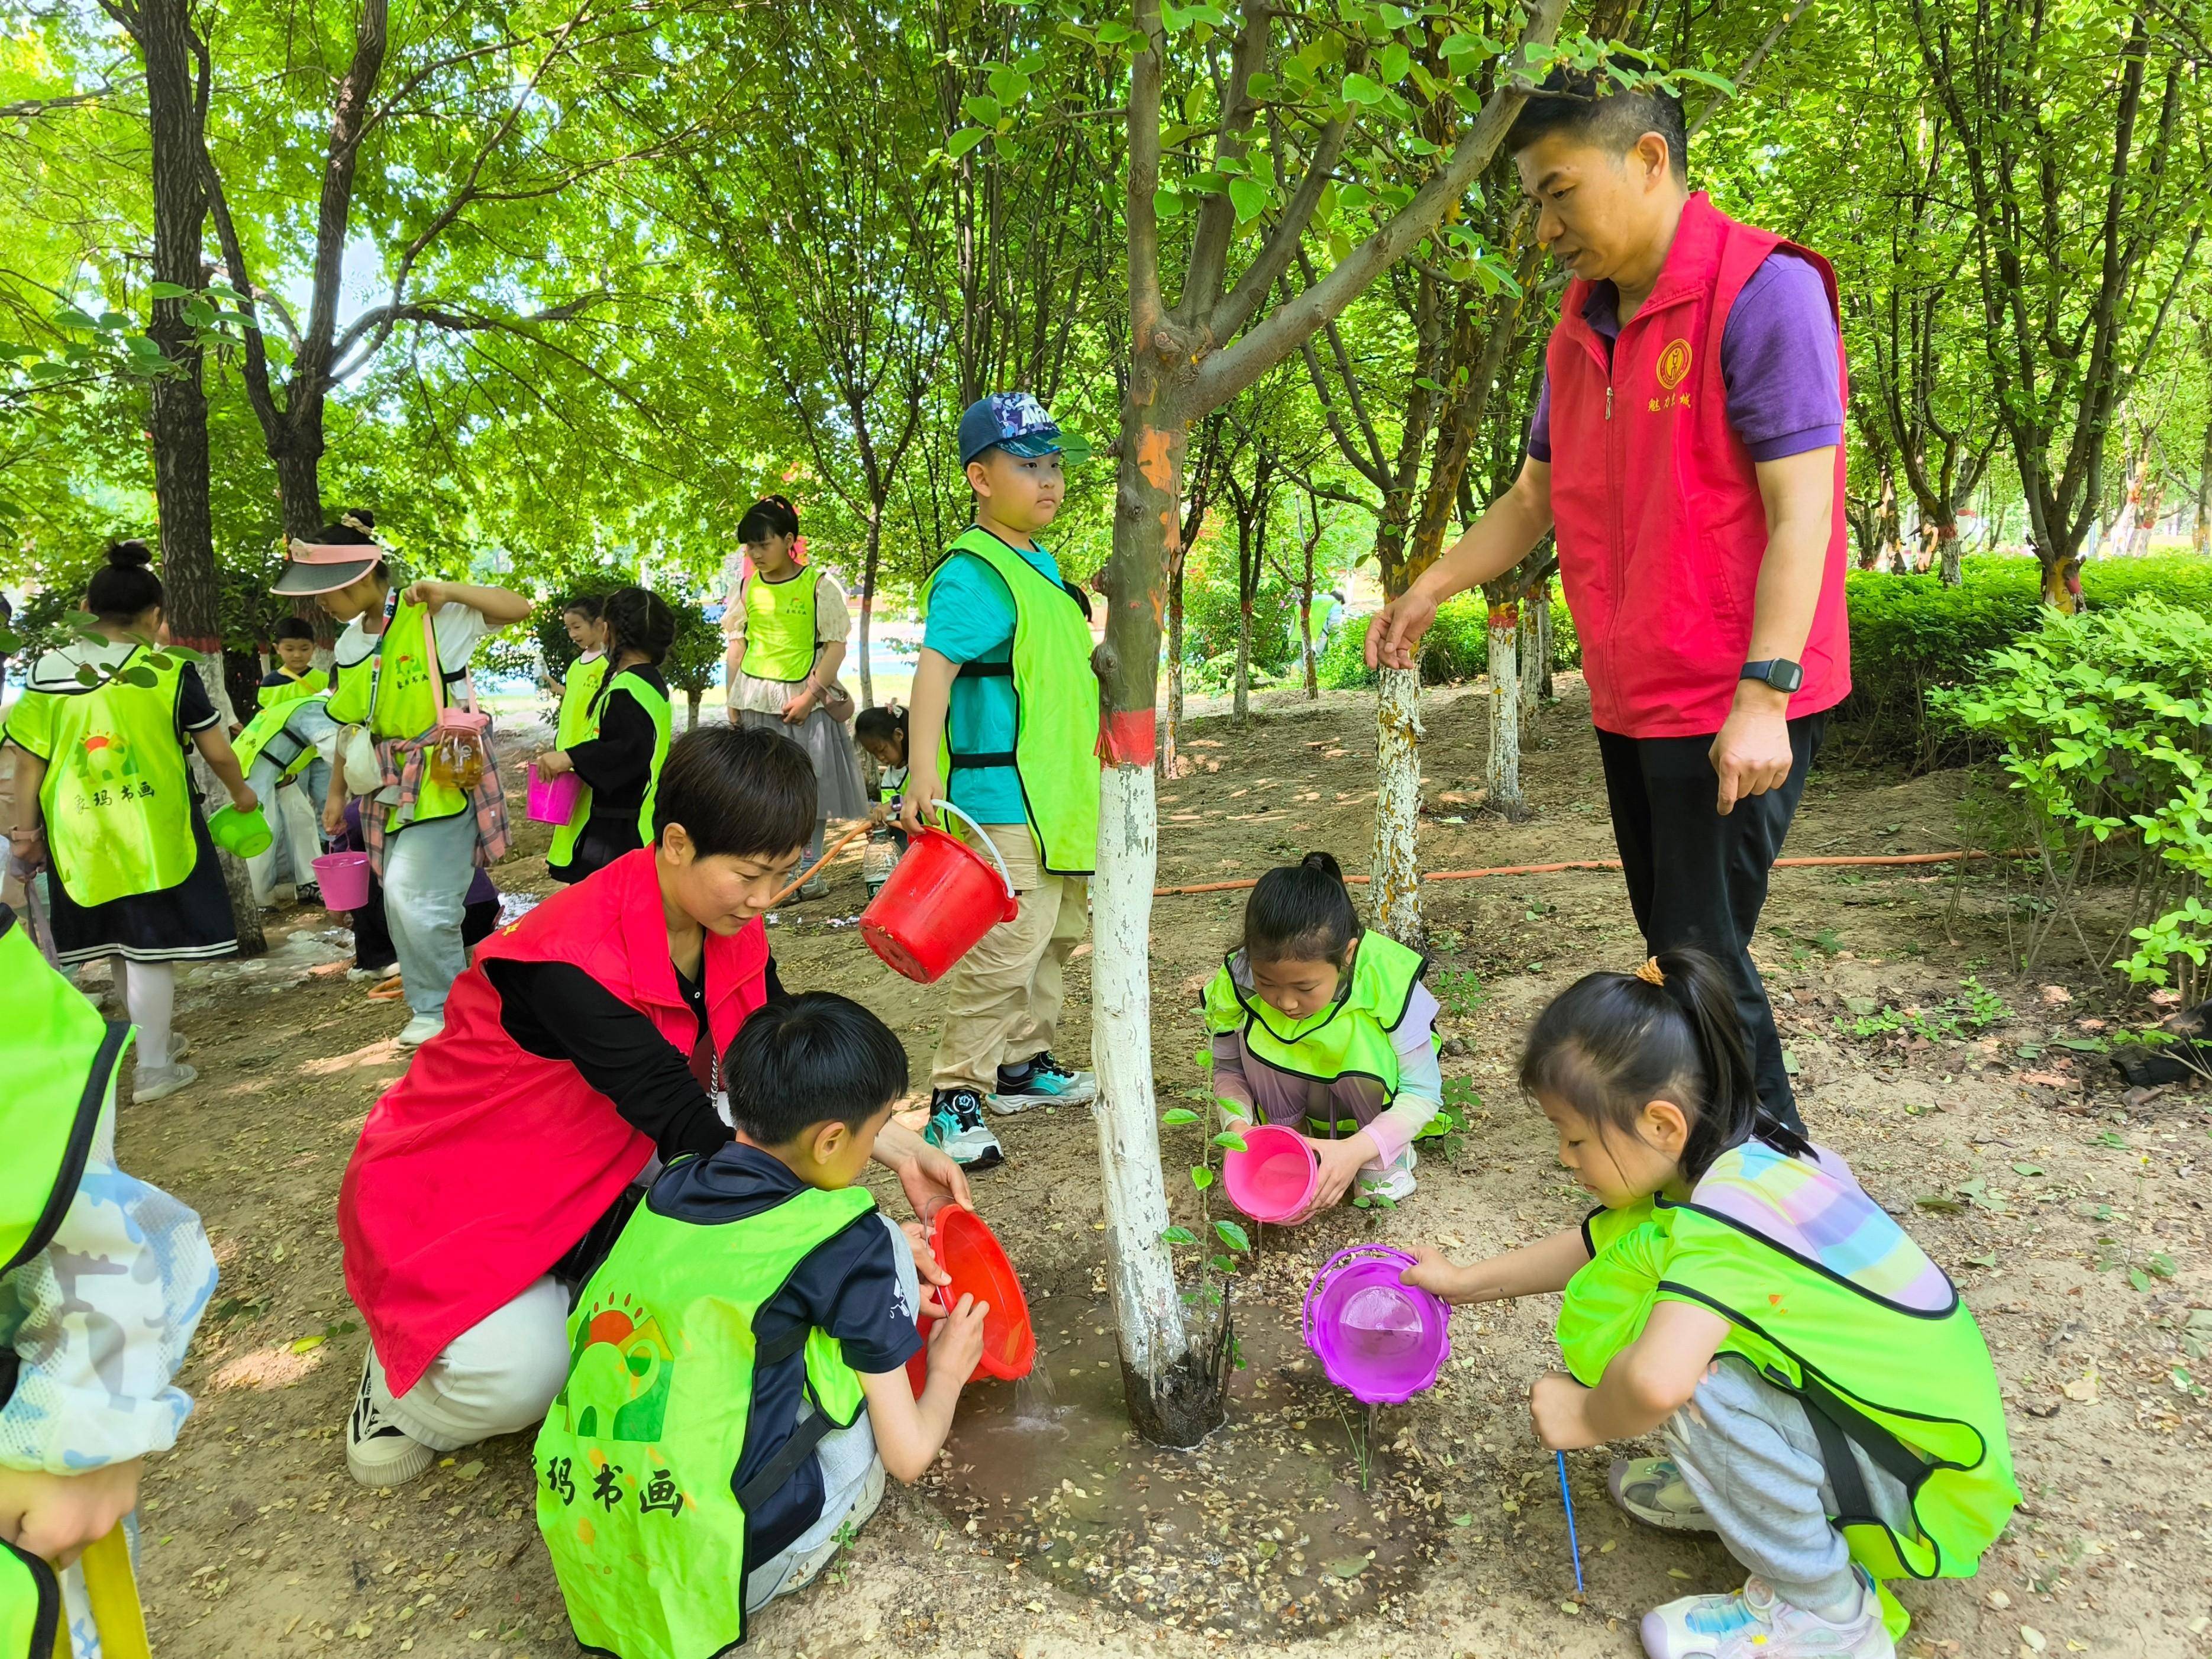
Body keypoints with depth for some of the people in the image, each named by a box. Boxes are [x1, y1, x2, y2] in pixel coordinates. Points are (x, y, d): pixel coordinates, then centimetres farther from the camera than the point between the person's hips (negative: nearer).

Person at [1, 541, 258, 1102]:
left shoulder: (47, 671, 2)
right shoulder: (170, 672, -6)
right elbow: (216, 751, 1)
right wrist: (240, 792, 19)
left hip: (79, 834, 4)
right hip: (153, 833, -4)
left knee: (122, 946, 18)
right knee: (150, 947, 3)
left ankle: (152, 1038, 35)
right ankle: (154, 1068, 8)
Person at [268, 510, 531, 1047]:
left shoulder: (431, 615, -11)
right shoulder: (349, 644, 9)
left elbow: (519, 608, -18)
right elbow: (349, 723, 17)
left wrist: (449, 591, -29)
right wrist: (337, 792, 18)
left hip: (444, 778, -7)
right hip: (388, 787, 7)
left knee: (417, 899, -12)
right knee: (402, 903, 9)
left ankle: (443, 1008, 8)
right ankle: (429, 1004, 24)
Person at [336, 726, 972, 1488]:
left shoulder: (731, 926, -11)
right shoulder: (572, 962, -34)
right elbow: (690, 1135, -34)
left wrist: (899, 1149, -16)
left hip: (595, 1171, 7)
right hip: (453, 1190, -7)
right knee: (520, 1379, -28)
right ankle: (402, 1381, 8)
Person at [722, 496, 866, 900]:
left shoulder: (820, 584, -5)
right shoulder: (748, 587, 7)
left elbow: (837, 646, -6)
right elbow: (737, 644, 14)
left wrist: (810, 696, -13)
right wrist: (733, 701, 9)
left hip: (803, 703, -3)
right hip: (755, 703, 4)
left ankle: (808, 871, 10)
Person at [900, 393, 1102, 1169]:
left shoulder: (1040, 565, 15)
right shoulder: (973, 573, -15)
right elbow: (935, 666, -26)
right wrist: (923, 775, -37)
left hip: (1059, 801, 10)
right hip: (1001, 802, -10)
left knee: (1054, 939, 19)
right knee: (1002, 948, -11)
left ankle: (1023, 1064, 34)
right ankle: (955, 1098, 1)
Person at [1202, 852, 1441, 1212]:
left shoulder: (1390, 983, -33)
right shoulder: (1239, 981, -27)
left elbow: (1422, 1092, -27)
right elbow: (1229, 1068, -11)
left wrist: (1357, 1150, -43)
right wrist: (1239, 1124, -33)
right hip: (1296, 1099, 2)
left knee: (1363, 1036, -35)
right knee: (1256, 1032, -27)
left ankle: (1391, 1154, -6)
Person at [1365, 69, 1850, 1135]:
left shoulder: (1762, 290, -12)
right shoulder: (1580, 328, 12)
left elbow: (1799, 509, -18)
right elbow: (1535, 498, 18)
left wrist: (1762, 695, -24)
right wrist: (1428, 592, 7)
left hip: (1732, 709, -8)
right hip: (1629, 700, 8)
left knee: (1703, 957, -6)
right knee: (1668, 941, 15)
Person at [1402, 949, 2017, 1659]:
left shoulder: (1735, 1207, -32)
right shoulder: (1723, 1160, -5)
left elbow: (1656, 1381, -46)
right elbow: (1593, 1247, 11)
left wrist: (1588, 1419, -24)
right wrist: (1466, 1281, 16)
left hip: (1927, 1483, -9)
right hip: (1880, 1404, 9)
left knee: (1697, 1379, -30)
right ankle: (1732, 1486, 17)